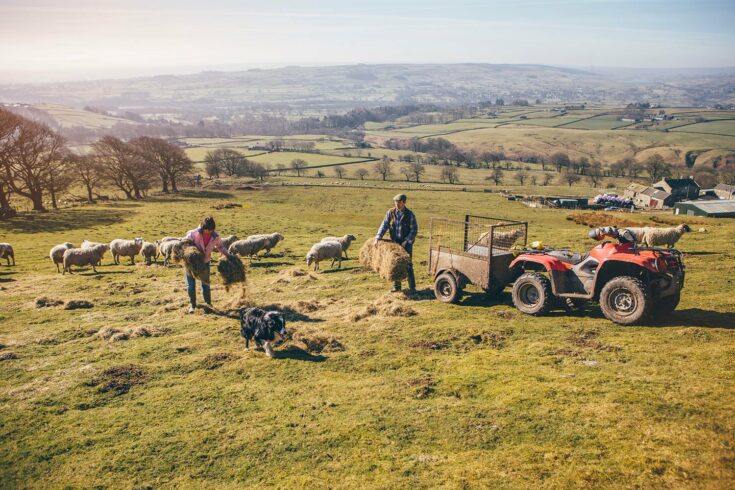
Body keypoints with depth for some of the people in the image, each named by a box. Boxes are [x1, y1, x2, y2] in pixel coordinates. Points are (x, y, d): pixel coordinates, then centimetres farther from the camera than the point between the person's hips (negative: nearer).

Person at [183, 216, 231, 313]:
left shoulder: (215, 237, -15)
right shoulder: (194, 233, -25)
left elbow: (220, 246, 3)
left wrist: (228, 255, -5)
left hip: (205, 262, 2)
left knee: (205, 283, 9)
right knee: (191, 284, 4)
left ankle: (208, 303, 24)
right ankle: (192, 304, 20)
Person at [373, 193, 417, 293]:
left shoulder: (410, 214, -11)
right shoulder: (390, 212, -3)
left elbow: (414, 230, -9)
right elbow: (384, 225, -7)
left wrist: (406, 242, -17)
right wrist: (377, 238, -18)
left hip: (407, 243, -4)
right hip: (395, 243, 4)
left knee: (408, 265, -5)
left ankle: (412, 287, 2)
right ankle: (396, 286, 20)